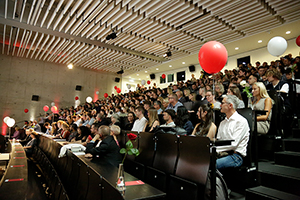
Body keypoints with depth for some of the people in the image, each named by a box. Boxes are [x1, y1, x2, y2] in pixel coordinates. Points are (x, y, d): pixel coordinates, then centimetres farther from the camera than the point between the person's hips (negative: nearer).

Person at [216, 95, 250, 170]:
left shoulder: (241, 121, -5)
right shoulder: (222, 123, 19)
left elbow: (233, 144, -14)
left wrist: (215, 149, -17)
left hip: (236, 156, -6)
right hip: (222, 154, 6)